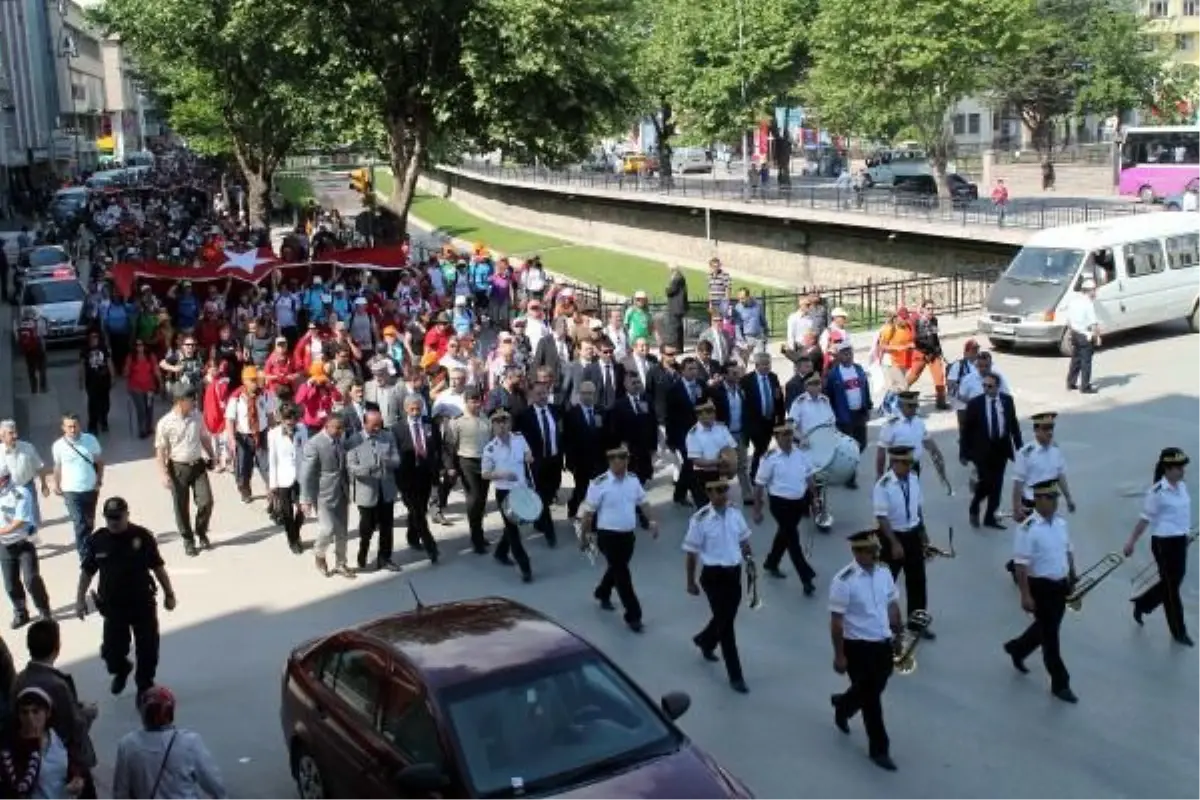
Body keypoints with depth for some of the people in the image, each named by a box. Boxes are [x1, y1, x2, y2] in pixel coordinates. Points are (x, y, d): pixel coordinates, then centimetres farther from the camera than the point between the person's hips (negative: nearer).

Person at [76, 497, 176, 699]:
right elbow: (87, 571, 6)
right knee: (112, 648, 5)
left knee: (148, 647, 5)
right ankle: (120, 671, 40)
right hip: (113, 605, 1)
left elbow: (158, 567, -1)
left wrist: (169, 593, 3)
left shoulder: (142, 536, -10)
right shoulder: (98, 539, -5)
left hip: (143, 603, -1)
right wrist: (80, 598, 5)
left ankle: (145, 685, 27)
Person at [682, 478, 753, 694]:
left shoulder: (735, 513, -1)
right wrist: (691, 582, -4)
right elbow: (691, 553, -9)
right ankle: (735, 675, 10)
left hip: (734, 573, 6)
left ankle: (704, 641, 53)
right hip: (714, 575, -6)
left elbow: (744, 541, 15)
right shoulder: (700, 520, -17)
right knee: (726, 623, -1)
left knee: (726, 618, 21)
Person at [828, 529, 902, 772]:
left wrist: (898, 636, 12)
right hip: (858, 647, -6)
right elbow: (836, 621, -16)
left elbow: (892, 606, 12)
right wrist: (839, 655, -14)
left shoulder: (885, 573, 0)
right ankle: (879, 749, 20)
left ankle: (843, 704, 51)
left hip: (883, 644, 6)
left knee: (871, 691, 19)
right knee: (871, 697, 4)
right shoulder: (844, 581, -19)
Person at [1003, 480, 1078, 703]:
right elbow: (1021, 565, -20)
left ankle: (1017, 649, 48)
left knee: (1046, 628, 22)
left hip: (1060, 585, 7)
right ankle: (1060, 684, 17)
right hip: (1041, 587, -7)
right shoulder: (1028, 528, -20)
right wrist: (1026, 595, -21)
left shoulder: (1061, 523, 3)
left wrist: (1073, 582, 18)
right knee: (1050, 634, 4)